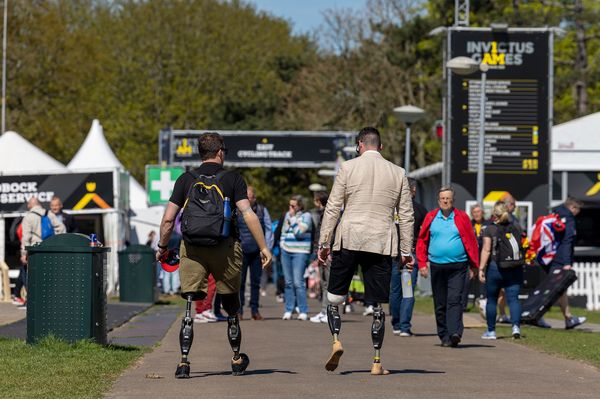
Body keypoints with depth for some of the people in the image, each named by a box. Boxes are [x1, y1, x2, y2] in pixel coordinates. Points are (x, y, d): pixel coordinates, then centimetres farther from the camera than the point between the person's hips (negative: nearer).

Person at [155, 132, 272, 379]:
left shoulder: (186, 180, 6)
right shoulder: (232, 179, 0)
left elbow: (168, 220, 3)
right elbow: (248, 215, -9)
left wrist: (162, 247, 17)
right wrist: (263, 247, -6)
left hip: (192, 249, 1)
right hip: (225, 248, -1)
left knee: (190, 309, 2)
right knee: (231, 306, 15)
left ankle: (184, 362, -9)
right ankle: (237, 361, 28)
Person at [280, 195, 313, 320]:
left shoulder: (306, 216, -4)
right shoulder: (288, 214, 16)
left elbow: (299, 232, -15)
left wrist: (293, 218, -10)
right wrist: (281, 243, 15)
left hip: (300, 252, -6)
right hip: (286, 252, 6)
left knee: (298, 282, -12)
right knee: (288, 282, 6)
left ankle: (303, 311, -9)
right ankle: (288, 310, 9)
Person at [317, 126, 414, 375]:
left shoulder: (348, 168, 2)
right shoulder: (397, 173, 8)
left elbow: (332, 208, 0)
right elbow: (406, 215, 8)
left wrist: (324, 243, 4)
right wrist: (407, 251, 13)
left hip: (348, 240, -1)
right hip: (381, 243, 1)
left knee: (334, 297, 10)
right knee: (378, 305, 4)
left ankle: (336, 339, -12)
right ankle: (377, 361, 4)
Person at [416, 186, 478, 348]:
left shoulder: (462, 217, 3)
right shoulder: (431, 218, 8)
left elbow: (471, 242, 3)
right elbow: (422, 241, 8)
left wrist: (473, 265, 1)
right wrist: (422, 263, 0)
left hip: (458, 267, -3)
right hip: (437, 266, 3)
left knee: (455, 300, -13)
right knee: (440, 304, 6)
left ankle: (455, 333, -22)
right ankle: (444, 336, 14)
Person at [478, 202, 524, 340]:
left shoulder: (489, 230, -5)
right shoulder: (517, 229, 6)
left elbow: (486, 250, -11)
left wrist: (481, 268, -9)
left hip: (495, 268, -3)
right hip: (515, 270, 3)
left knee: (491, 300, 9)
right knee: (513, 298, -1)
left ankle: (491, 331, 15)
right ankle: (516, 326, -21)